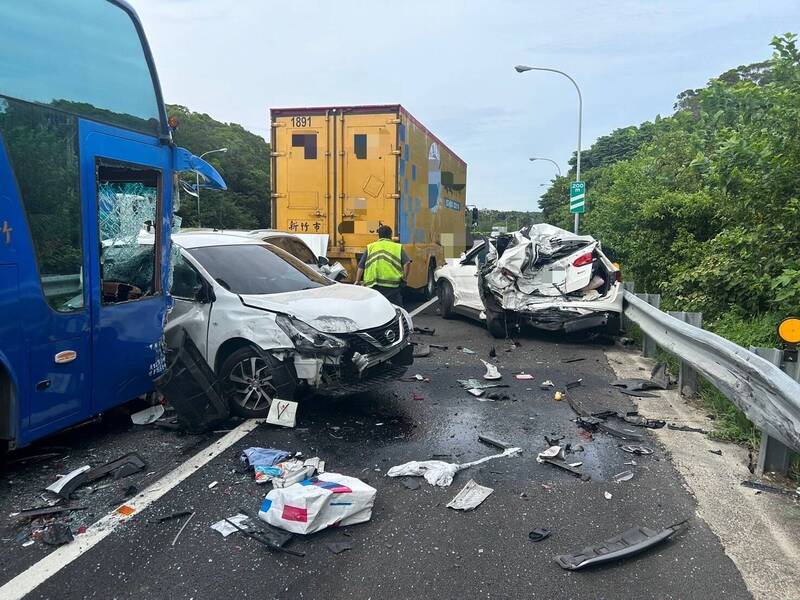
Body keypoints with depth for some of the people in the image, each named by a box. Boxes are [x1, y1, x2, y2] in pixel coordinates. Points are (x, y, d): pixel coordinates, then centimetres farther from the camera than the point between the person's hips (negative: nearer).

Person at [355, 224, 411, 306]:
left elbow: (361, 267, 12)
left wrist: (357, 281, 21)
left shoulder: (370, 247, 15)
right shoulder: (398, 247, 11)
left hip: (372, 286, 2)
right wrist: (404, 278, 7)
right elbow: (407, 263, -3)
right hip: (392, 285, -2)